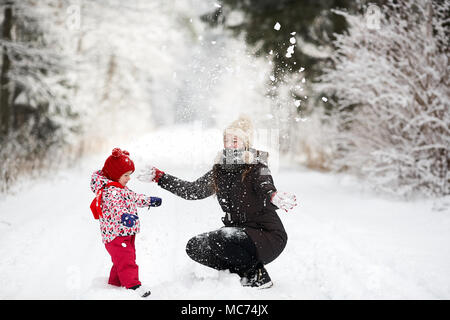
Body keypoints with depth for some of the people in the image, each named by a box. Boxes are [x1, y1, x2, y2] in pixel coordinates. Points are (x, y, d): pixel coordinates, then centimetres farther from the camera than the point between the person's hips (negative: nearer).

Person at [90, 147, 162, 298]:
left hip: (126, 233, 11)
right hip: (115, 233, -11)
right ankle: (133, 285, -19)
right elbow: (114, 206, -39)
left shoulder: (120, 188, 14)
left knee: (124, 260, 18)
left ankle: (114, 284, 30)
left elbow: (133, 198, 31)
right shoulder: (109, 191, -21)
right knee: (125, 260, -15)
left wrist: (149, 201, 38)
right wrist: (124, 216, -58)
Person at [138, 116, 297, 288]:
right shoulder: (220, 170, 6)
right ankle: (244, 272, 4)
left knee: (217, 240, -29)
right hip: (239, 232, 8)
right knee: (194, 247, -2)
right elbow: (193, 191, 14)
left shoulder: (256, 169, -14)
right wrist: (159, 177, 10)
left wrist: (275, 198, -59)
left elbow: (267, 190, -34)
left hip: (268, 236, -8)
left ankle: (258, 276, -8)